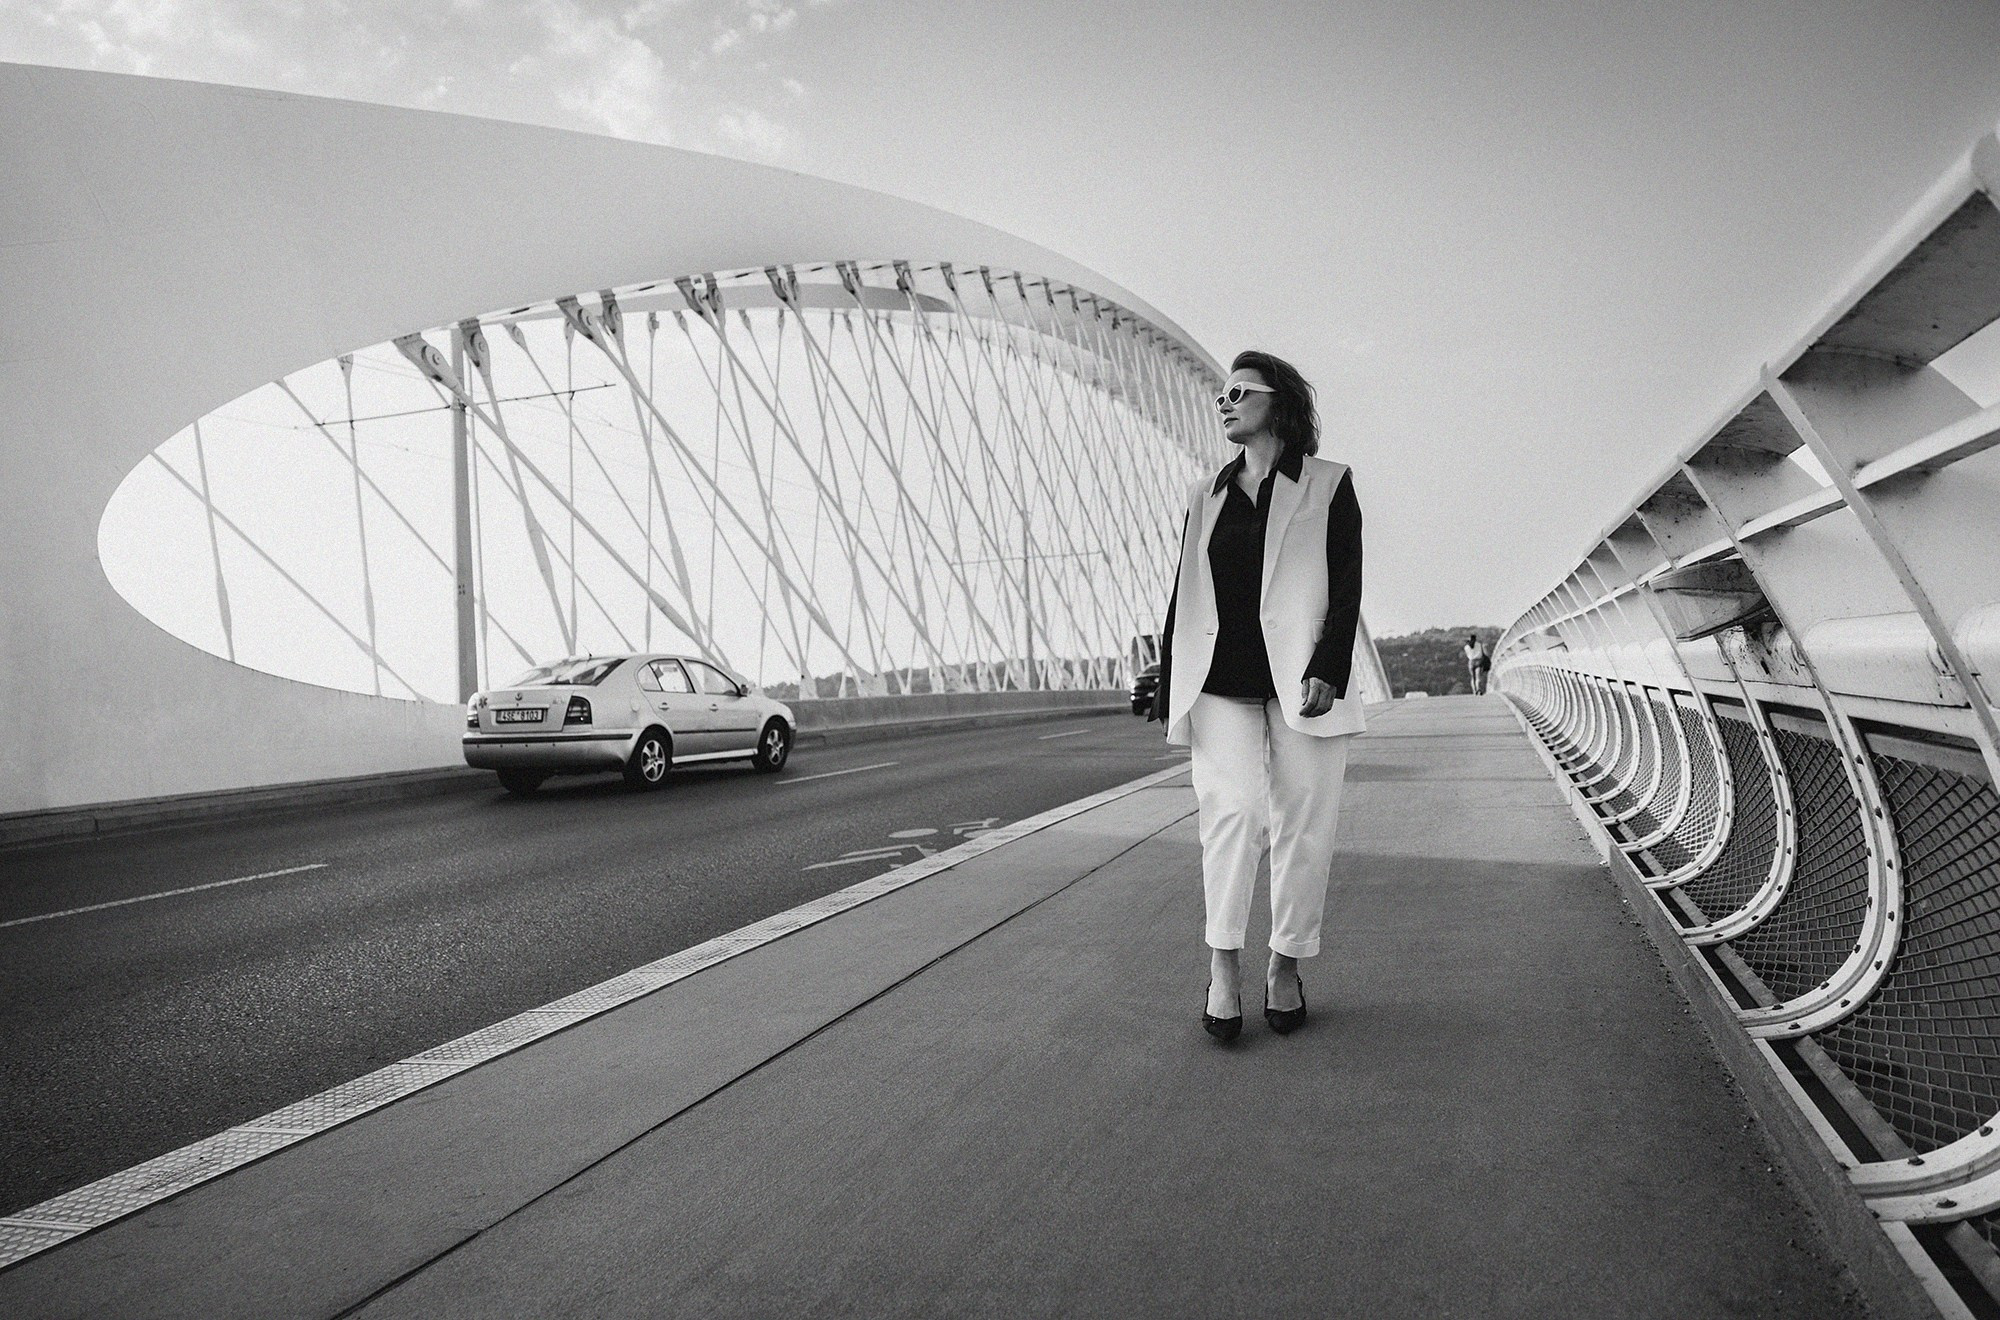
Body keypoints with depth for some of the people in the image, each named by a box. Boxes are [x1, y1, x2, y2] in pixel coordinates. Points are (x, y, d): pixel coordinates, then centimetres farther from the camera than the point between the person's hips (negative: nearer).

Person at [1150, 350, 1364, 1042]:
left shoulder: (1328, 485, 8)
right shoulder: (1205, 494, 18)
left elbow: (1346, 587, 0)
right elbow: (1184, 594, 15)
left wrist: (1327, 671, -13)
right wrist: (1171, 687, 8)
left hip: (1301, 679, -1)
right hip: (1220, 684, 2)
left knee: (1303, 827, 1)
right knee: (1233, 808, -15)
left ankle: (1286, 966, 15)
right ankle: (1224, 964, -5)